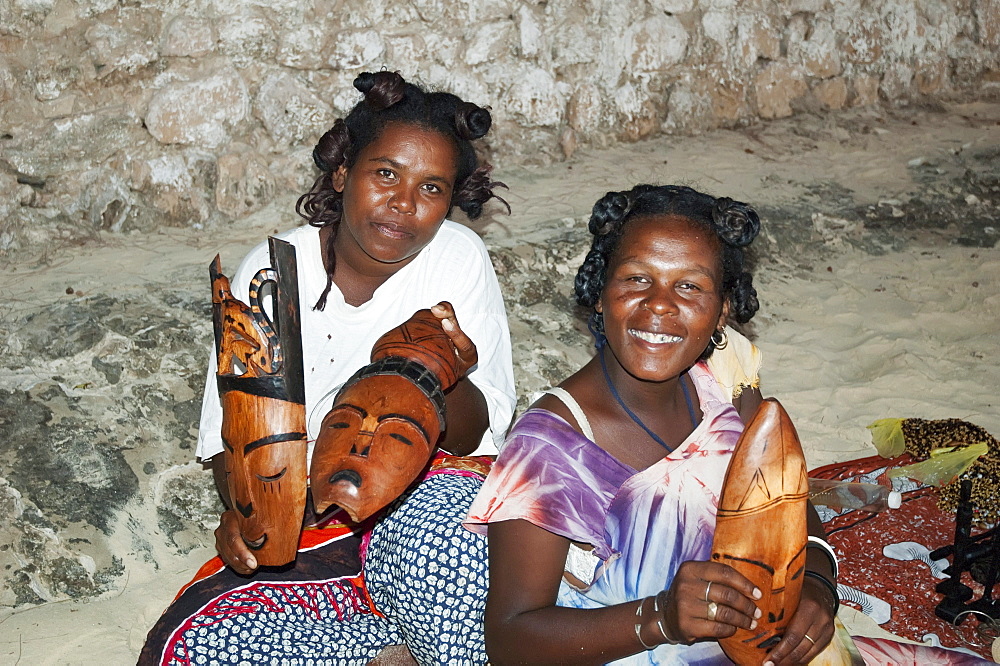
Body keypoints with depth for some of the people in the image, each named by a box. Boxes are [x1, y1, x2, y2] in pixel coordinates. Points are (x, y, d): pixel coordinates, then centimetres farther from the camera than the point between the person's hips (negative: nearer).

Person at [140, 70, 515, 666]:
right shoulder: (270, 273, -3)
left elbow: (471, 438, -5)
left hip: (434, 490, -3)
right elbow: (229, 430, 4)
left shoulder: (458, 259, -6)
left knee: (437, 538, -40)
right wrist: (243, 509, -19)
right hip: (306, 521, 3)